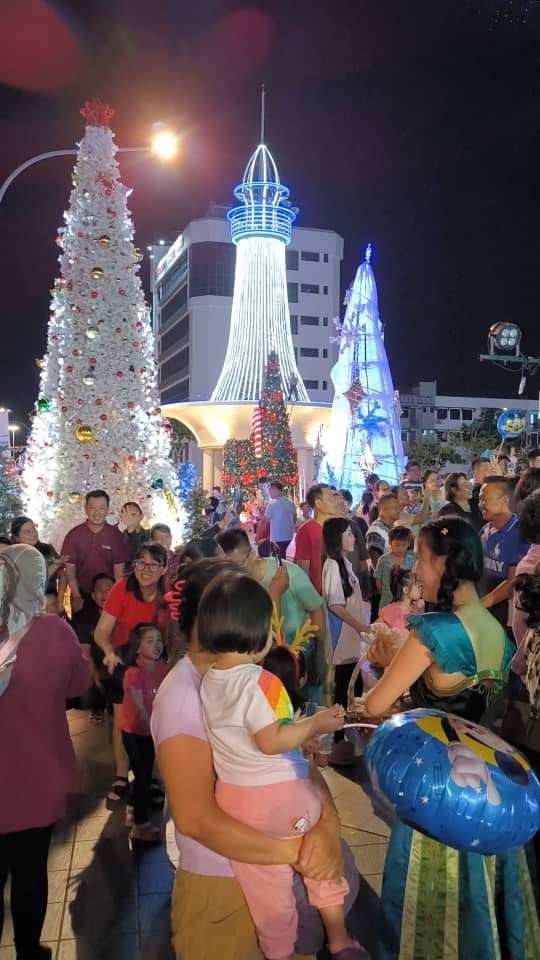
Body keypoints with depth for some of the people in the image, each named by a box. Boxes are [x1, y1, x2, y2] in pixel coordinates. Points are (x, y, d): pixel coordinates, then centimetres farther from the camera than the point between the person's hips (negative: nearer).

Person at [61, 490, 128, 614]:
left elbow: (119, 572, -4)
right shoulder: (73, 535, -5)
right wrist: (76, 597, -10)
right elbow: (70, 570, -2)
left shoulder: (116, 535, -6)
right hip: (81, 595, 1)